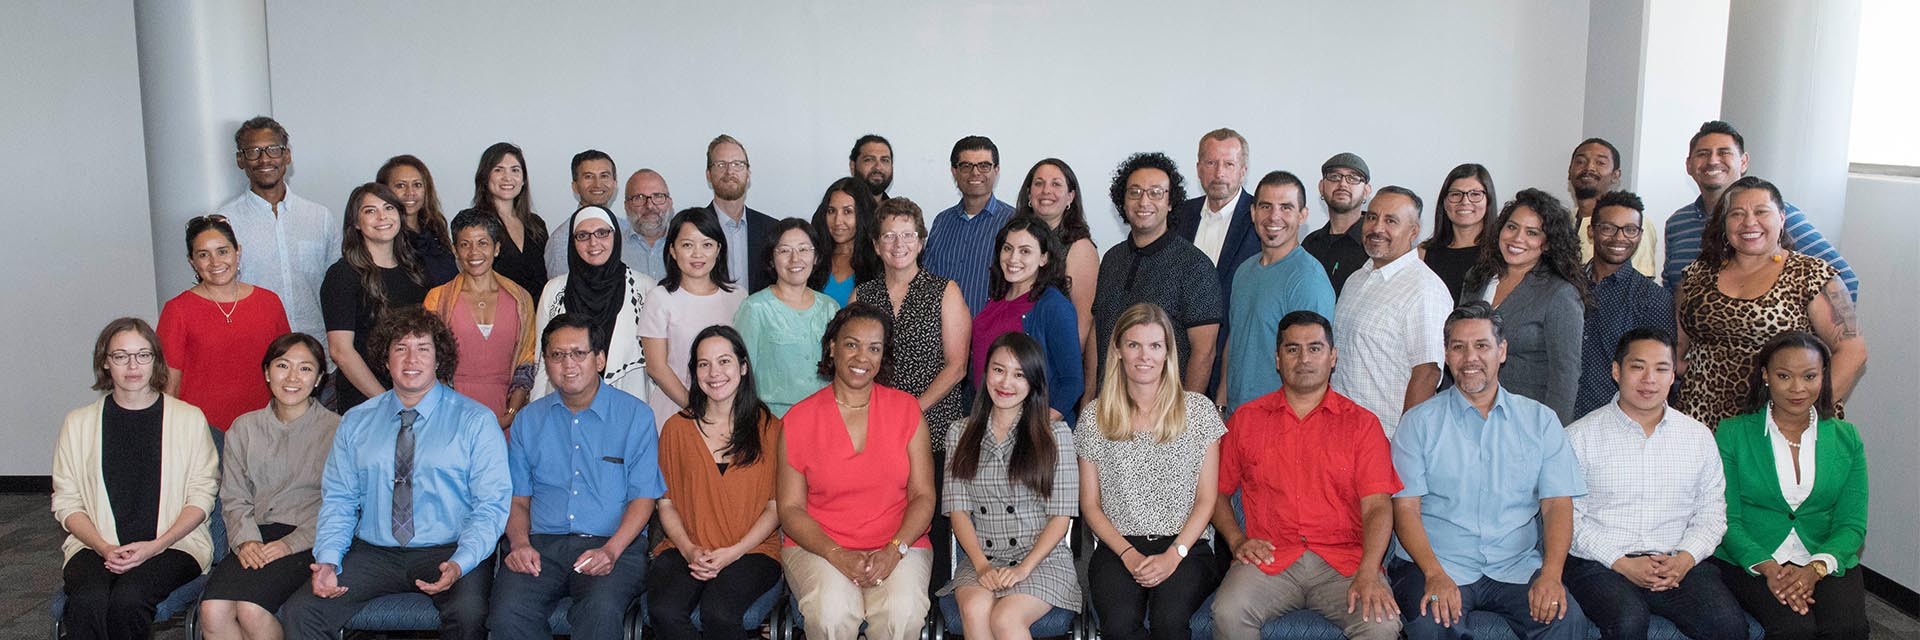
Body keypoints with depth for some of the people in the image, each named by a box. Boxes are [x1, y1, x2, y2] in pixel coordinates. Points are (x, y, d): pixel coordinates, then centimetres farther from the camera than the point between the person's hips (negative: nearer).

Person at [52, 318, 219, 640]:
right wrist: (104, 548, -9)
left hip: (173, 542, -1)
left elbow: (201, 497, 2)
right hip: (96, 545, 2)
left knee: (128, 599, -30)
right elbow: (66, 502, 8)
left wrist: (155, 546, -11)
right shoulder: (79, 423, 11)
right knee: (87, 601, -30)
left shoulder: (188, 418, 5)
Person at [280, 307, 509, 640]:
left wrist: (459, 564, -21)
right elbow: (338, 500, 11)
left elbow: (491, 505, -5)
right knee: (299, 612, -18)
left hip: (449, 552, -3)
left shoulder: (476, 421, 2)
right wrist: (328, 561, -7)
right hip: (374, 553, 4)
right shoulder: (355, 422, 14)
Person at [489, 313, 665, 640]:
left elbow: (643, 497, 1)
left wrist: (611, 551, -15)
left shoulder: (635, 414, 6)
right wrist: (520, 542, -6)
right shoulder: (528, 420, 17)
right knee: (506, 613, -27)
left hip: (613, 543, -2)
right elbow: (518, 499, 15)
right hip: (542, 543, 3)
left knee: (602, 610, -34)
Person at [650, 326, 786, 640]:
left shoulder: (769, 428, 5)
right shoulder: (677, 428, 12)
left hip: (751, 550, -2)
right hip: (685, 550, 2)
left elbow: (776, 506, 2)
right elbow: (666, 503, 9)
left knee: (718, 612, -32)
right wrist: (689, 549, -9)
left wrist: (732, 553, -11)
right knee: (664, 610, -29)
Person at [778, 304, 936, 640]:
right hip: (818, 546, 0)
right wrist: (837, 555, -15)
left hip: (898, 546, 1)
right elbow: (790, 508, 1)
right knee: (833, 611, -32)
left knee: (903, 611, -30)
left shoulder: (905, 409, 5)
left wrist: (894, 550, -14)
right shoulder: (799, 419, 2)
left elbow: (923, 495, 3)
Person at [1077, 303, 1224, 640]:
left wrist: (1173, 555, -10)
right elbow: (1090, 505, 8)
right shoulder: (1095, 416, 7)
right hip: (1117, 548, 1)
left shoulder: (1199, 410, 6)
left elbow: (1206, 500, 5)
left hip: (1186, 546, 0)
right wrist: (1128, 554, -7)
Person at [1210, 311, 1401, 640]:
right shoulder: (1246, 419, 14)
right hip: (1269, 560, 1)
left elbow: (1377, 506, -1)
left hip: (1343, 561, 0)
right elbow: (1218, 491, 18)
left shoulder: (1362, 423, 9)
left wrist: (1368, 575, -16)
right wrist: (1237, 540, -1)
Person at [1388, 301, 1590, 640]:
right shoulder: (1420, 421, 5)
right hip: (1439, 565, -1)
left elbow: (1557, 504, 4)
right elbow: (1405, 508, -3)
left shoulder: (1540, 419, 11)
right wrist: (1435, 575, -19)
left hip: (1517, 568, 2)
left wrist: (1551, 573, -14)